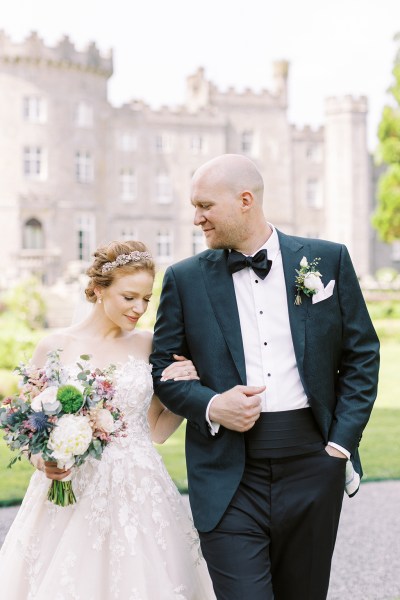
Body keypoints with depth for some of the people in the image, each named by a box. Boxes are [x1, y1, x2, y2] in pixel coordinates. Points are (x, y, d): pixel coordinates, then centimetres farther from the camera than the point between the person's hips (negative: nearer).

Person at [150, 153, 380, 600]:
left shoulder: (328, 260, 3)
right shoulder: (184, 279, 3)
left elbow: (361, 355, 7)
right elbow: (163, 367, 8)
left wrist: (342, 442, -1)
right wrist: (210, 407, -11)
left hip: (312, 461, 1)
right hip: (229, 475, -1)